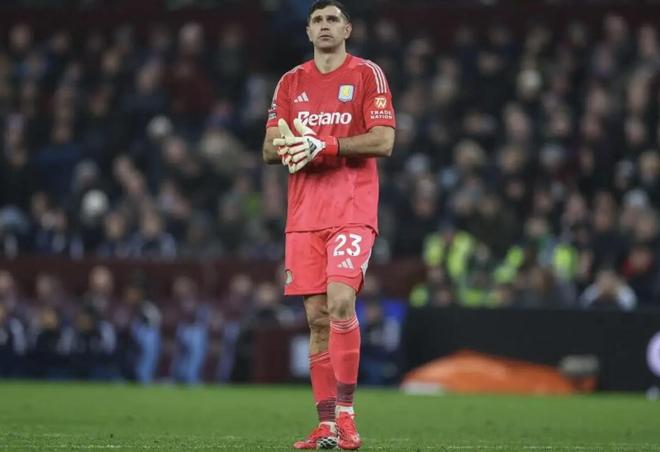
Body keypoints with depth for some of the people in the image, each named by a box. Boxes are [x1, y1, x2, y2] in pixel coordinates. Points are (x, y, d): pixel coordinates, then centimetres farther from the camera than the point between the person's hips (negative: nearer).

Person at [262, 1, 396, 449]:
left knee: (341, 303, -20)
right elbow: (270, 148, 13)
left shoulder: (368, 74, 1)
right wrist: (289, 147, -11)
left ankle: (345, 413, -15)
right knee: (317, 318, 2)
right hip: (304, 214, 4)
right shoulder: (291, 83, 14)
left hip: (352, 210, -4)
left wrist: (324, 146, -16)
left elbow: (383, 141, -8)